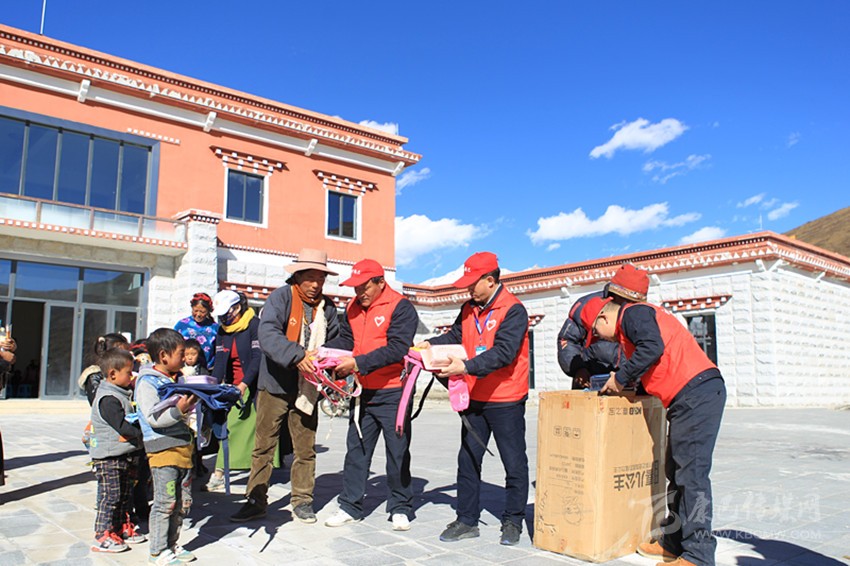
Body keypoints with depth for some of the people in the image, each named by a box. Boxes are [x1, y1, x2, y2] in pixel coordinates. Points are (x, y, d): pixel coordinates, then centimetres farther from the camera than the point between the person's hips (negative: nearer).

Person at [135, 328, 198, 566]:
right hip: (163, 450, -8)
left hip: (183, 447, 8)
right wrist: (178, 410, -30)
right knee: (165, 503, -3)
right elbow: (153, 418, -19)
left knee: (183, 502, 13)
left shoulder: (177, 378, 15)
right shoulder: (147, 382, -10)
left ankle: (171, 544, 26)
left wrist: (193, 403, 12)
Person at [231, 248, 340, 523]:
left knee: (305, 449, 10)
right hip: (275, 385, -3)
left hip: (307, 388, 3)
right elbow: (268, 334, -22)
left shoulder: (328, 307, 7)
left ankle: (302, 500, 24)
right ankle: (256, 501, 20)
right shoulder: (281, 297, -7)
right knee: (263, 447, 6)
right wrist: (297, 356, -35)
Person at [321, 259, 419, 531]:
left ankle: (400, 508, 21)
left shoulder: (401, 307, -14)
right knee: (356, 450, 10)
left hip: (393, 393, -6)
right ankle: (350, 506, 22)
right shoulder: (353, 309, 7)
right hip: (363, 392, 6)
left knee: (398, 452, 6)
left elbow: (397, 349, -23)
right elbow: (344, 340, 7)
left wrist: (358, 363, -28)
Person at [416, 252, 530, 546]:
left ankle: (513, 521, 23)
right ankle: (467, 520, 23)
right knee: (468, 460, 11)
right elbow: (456, 336, 9)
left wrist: (467, 367, -34)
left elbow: (503, 352, -26)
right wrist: (431, 344, -9)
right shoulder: (469, 308, 7)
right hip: (474, 399, 7)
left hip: (506, 401, -6)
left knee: (514, 463, 7)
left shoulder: (513, 310, -16)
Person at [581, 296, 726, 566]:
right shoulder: (634, 322, 26)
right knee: (677, 470, 13)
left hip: (696, 391, -11)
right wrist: (622, 382, 14)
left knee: (691, 471, -9)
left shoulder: (632, 313, -4)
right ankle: (675, 542, 21)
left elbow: (653, 346, -22)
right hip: (691, 395, 11)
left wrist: (621, 377, -11)